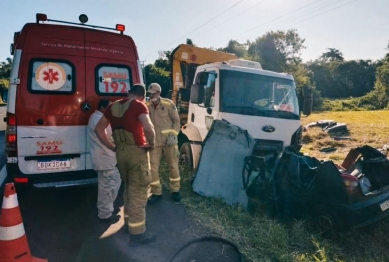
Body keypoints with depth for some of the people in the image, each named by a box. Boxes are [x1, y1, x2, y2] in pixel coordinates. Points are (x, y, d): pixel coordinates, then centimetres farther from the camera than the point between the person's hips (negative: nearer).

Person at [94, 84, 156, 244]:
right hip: (137, 152, -7)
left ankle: (129, 222, 37)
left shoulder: (113, 106, 10)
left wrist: (112, 147, 13)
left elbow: (99, 129, 13)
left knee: (128, 189, 23)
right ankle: (137, 232, 10)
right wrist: (151, 144, -9)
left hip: (120, 153, 7)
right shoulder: (138, 105, -10)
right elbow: (148, 128, -27)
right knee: (138, 192, 2)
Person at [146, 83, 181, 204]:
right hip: (154, 142, 3)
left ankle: (175, 191, 28)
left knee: (173, 166, 9)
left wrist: (173, 135, -13)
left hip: (169, 141, -2)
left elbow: (176, 120, -3)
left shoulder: (168, 104, -6)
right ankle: (156, 193, 21)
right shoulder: (147, 106, 2)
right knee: (153, 168, 4)